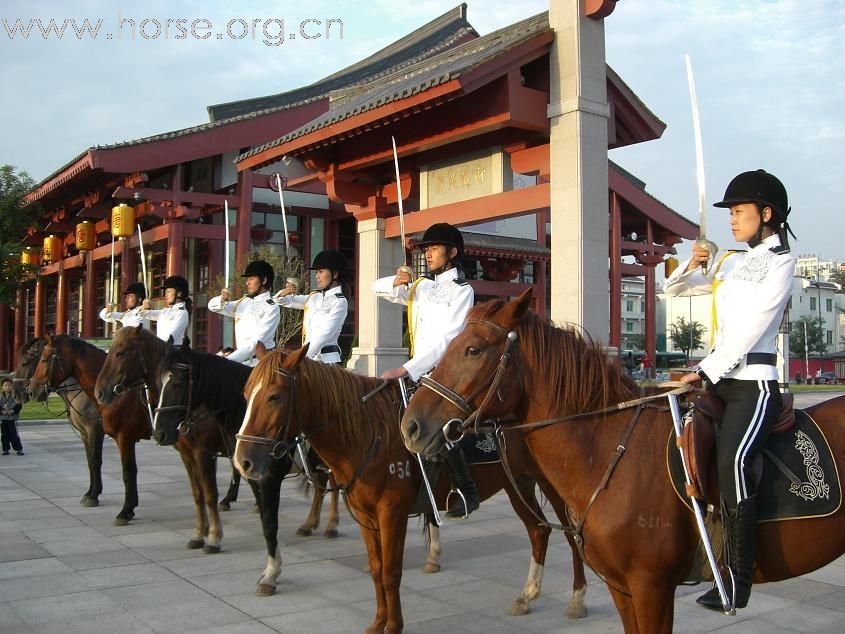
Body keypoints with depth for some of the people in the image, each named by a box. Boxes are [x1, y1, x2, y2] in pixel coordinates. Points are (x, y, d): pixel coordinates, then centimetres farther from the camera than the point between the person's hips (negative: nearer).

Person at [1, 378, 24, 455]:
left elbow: (19, 406, -5)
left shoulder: (15, 396, -2)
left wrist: (12, 411, -19)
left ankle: (19, 449, 2)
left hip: (12, 418, -2)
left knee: (14, 435, -3)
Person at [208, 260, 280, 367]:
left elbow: (257, 342, -17)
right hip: (240, 362, 6)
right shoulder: (244, 302, 12)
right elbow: (213, 306, 20)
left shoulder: (271, 308, -8)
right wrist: (222, 299, -4)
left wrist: (229, 360, -23)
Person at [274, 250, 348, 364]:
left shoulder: (339, 302, -8)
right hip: (307, 356, 7)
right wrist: (284, 293, -4)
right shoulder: (313, 297, 14)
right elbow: (279, 300, 21)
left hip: (326, 359, -7)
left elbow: (325, 334, -18)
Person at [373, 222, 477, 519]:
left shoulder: (462, 290, -6)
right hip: (420, 373, 7)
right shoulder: (420, 286, 14)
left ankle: (468, 492, -5)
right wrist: (395, 282, -2)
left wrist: (406, 369, -26)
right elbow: (378, 288, 23)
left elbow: (447, 339, -18)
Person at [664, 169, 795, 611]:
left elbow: (750, 329, -13)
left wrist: (705, 372, -16)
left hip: (753, 381, -8)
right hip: (718, 377, 8)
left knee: (731, 459, -26)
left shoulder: (780, 262, -3)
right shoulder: (729, 263, 18)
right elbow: (672, 290, 22)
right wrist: (690, 266, 2)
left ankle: (740, 576, -20)